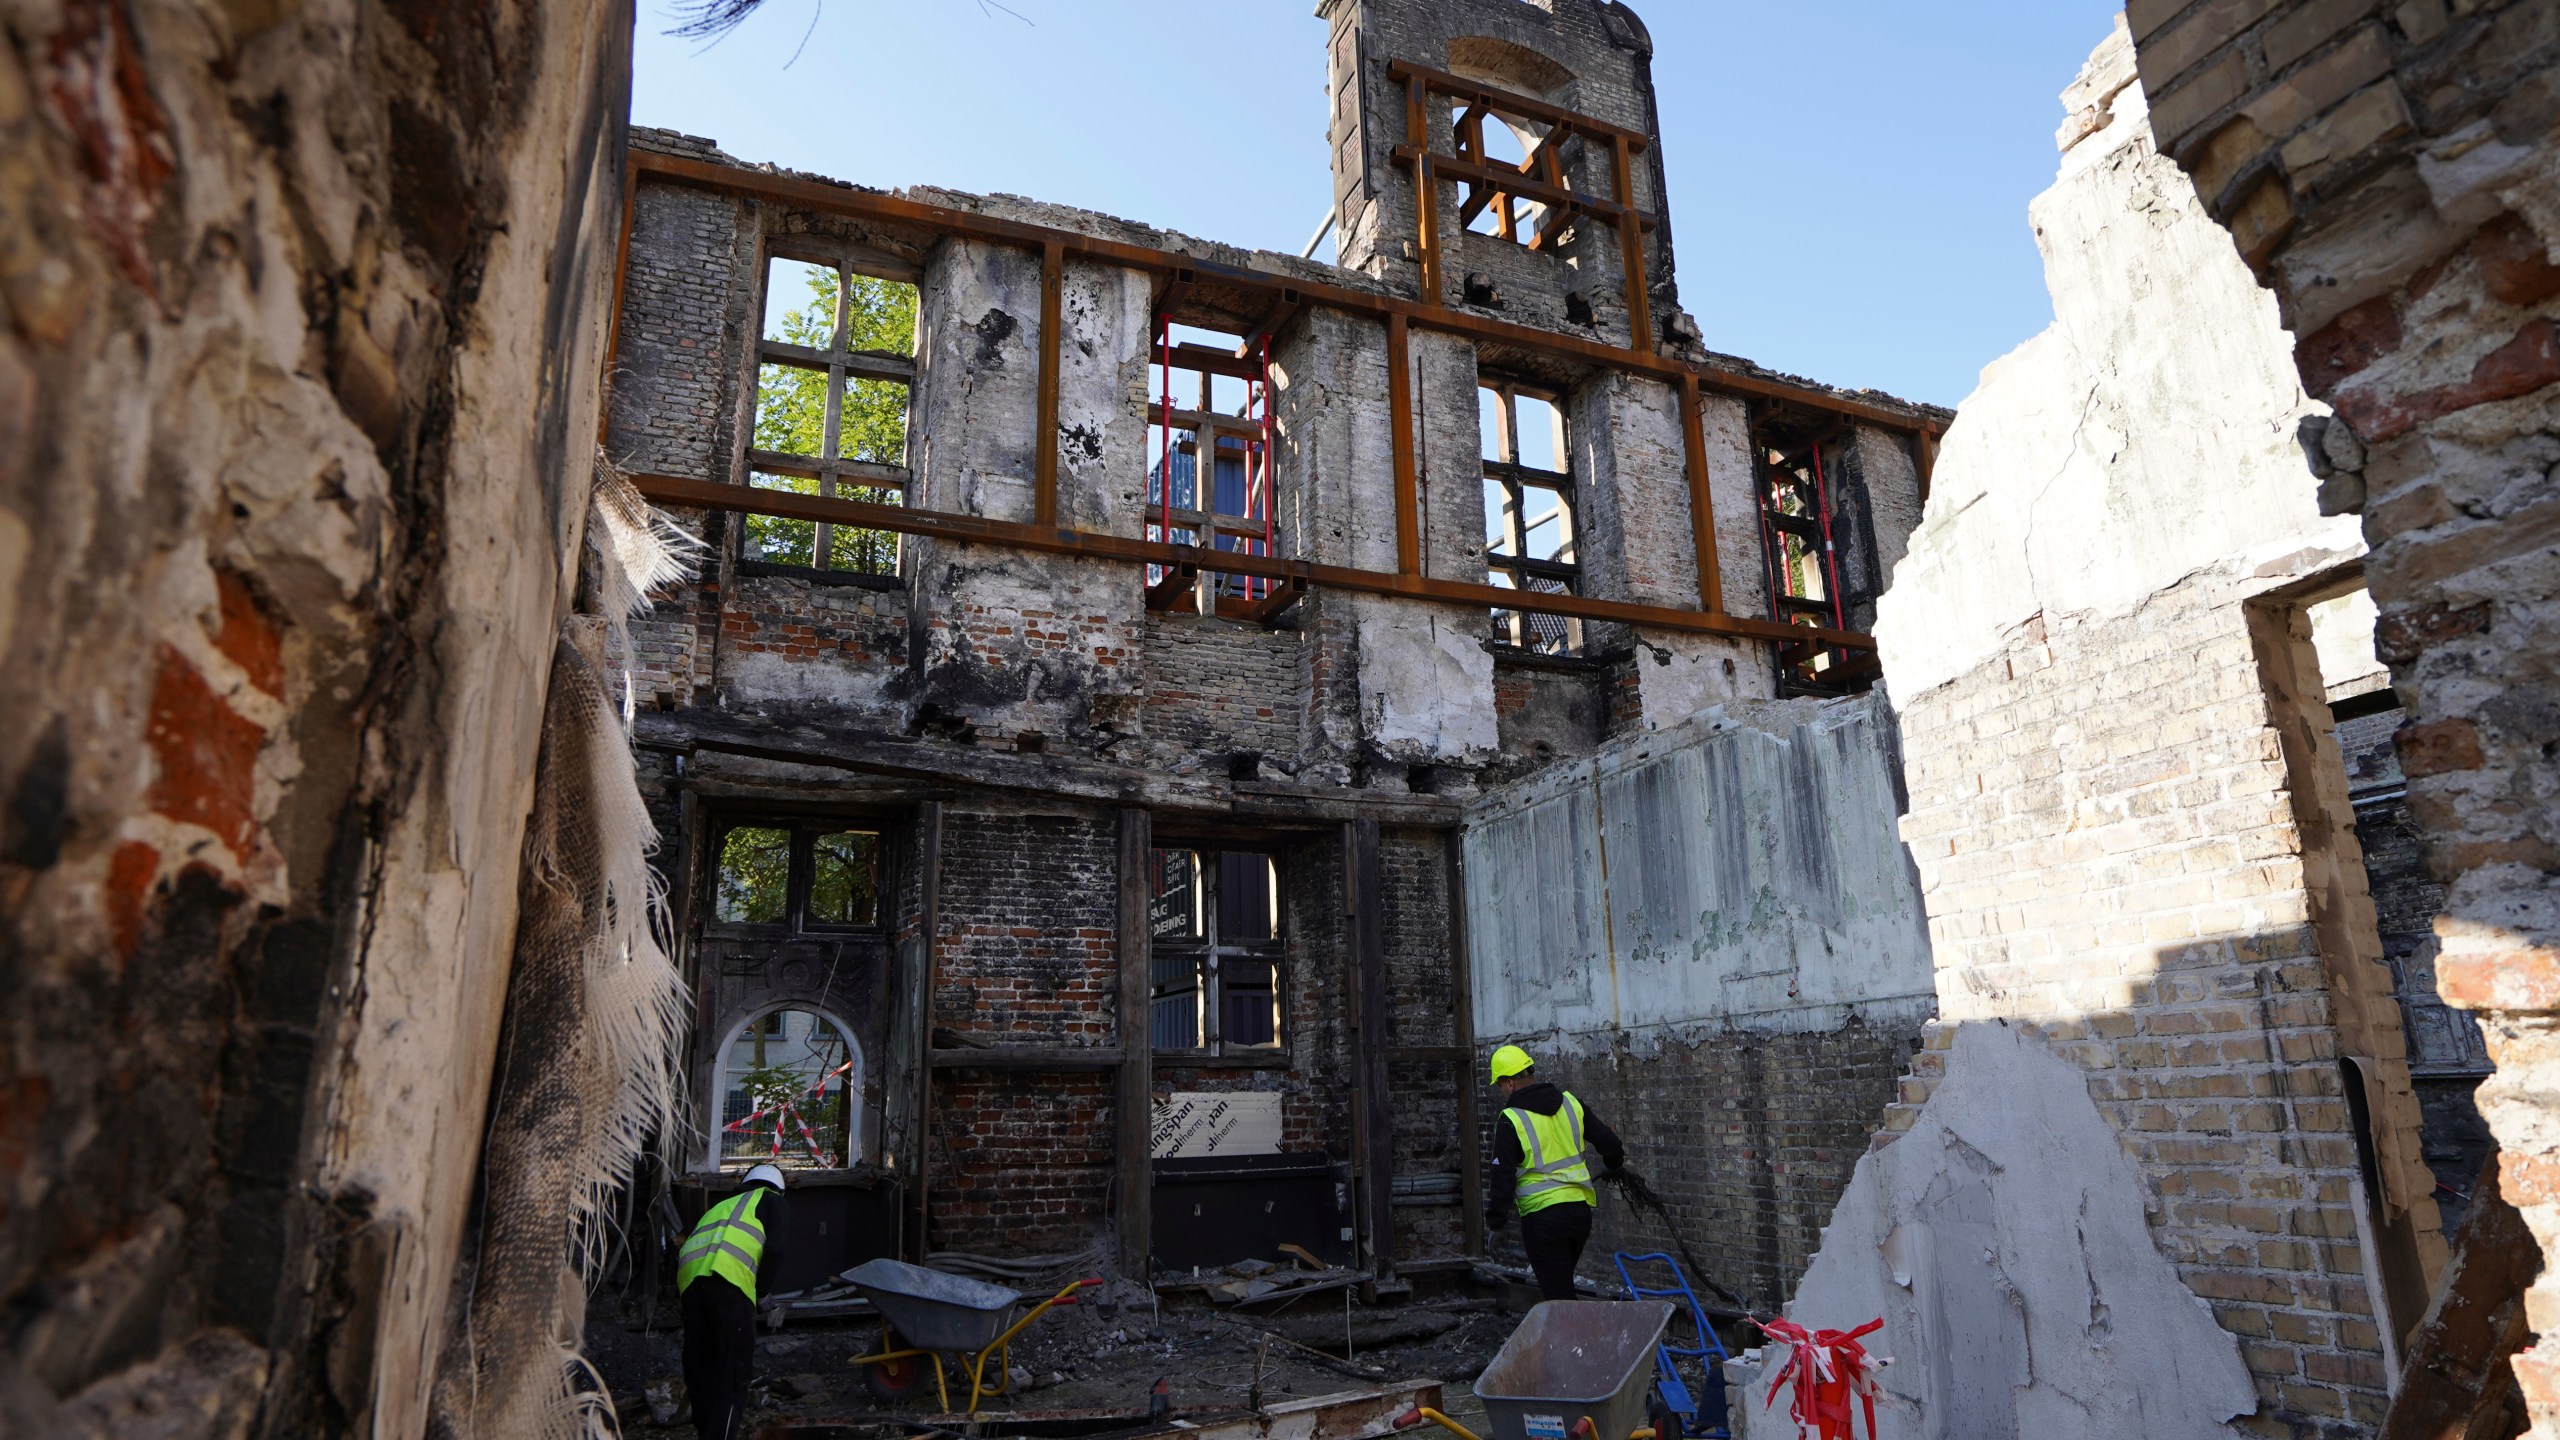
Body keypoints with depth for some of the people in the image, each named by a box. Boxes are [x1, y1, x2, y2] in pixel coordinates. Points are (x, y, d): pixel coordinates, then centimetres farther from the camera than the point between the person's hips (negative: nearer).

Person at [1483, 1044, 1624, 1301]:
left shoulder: (1511, 1120, -12)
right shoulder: (1571, 1102, 5)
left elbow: (1503, 1177, -11)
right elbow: (1608, 1142, 11)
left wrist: (1495, 1220, 1)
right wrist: (1615, 1164, 32)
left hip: (1542, 1217, -6)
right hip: (1581, 1211, 6)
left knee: (1557, 1293, 2)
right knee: (1563, 1283, 24)